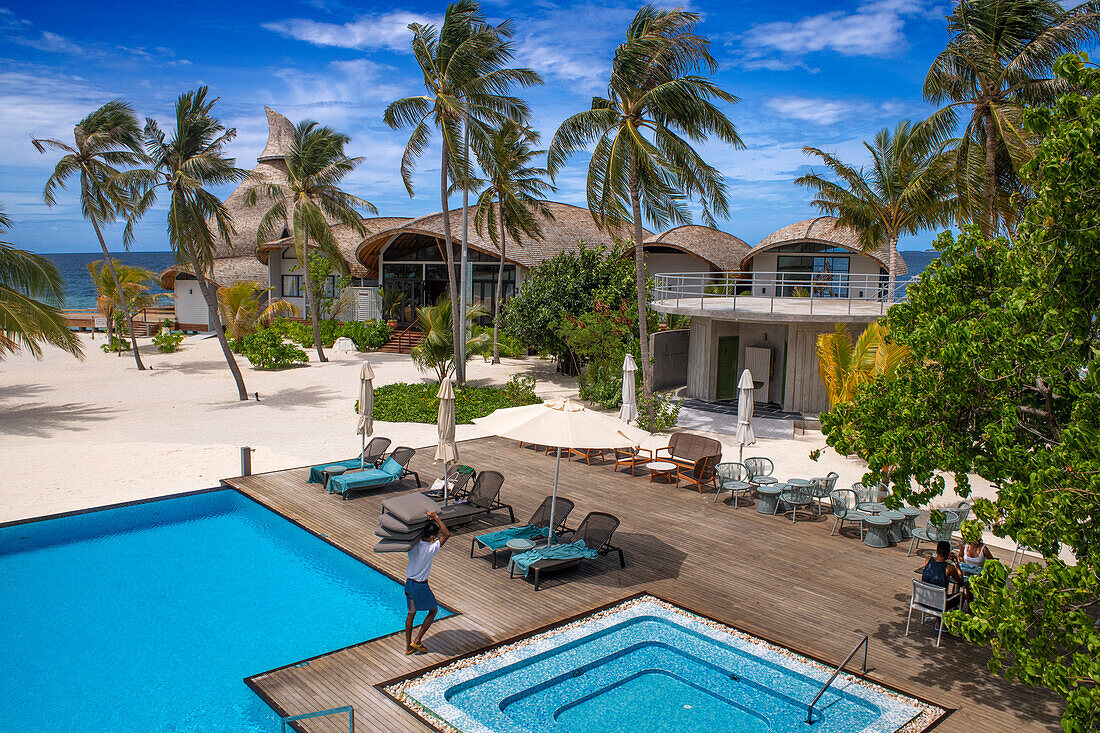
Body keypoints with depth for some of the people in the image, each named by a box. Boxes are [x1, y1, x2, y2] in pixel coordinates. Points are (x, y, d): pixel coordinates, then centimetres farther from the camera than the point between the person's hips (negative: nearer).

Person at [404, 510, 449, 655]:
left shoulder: (412, 545, -8)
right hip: (421, 586, -6)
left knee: (411, 613, 19)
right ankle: (417, 641, 14)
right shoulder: (431, 549, -24)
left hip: (408, 583, 6)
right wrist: (436, 518, -21)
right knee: (433, 610, 16)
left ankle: (408, 646, 25)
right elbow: (446, 535, -21)